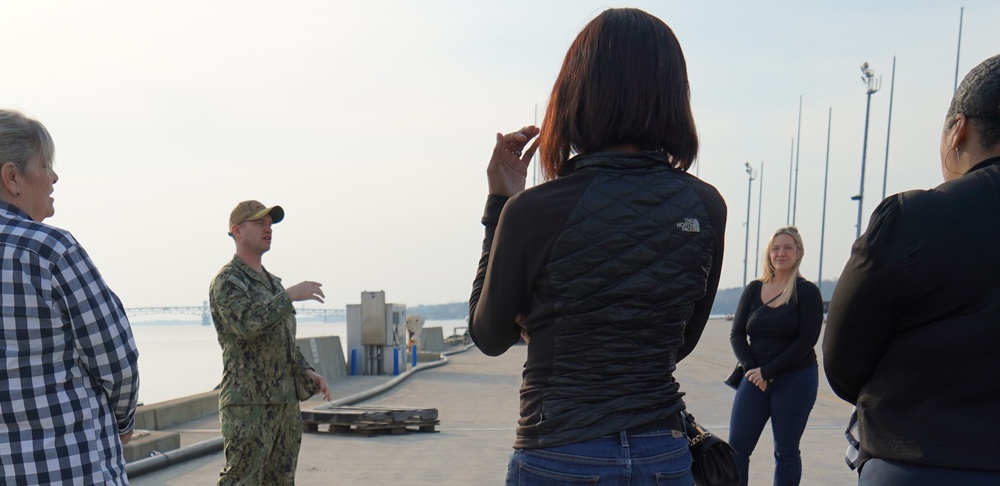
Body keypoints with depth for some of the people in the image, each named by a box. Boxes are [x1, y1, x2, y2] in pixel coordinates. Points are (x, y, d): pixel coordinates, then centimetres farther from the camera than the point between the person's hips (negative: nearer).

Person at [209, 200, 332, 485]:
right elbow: (247, 324, -27)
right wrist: (290, 295, -22)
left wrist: (307, 371, 12)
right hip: (248, 405, -8)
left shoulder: (273, 282, 19)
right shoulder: (227, 280, -8)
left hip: (286, 403, 8)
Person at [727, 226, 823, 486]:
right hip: (754, 378, 3)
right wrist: (750, 368, -12)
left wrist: (768, 371, -14)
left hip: (795, 379, -3)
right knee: (736, 448, 0)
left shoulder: (807, 291, -4)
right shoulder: (753, 289, 6)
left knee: (786, 451, 7)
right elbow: (737, 334, 4)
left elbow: (807, 340, -10)